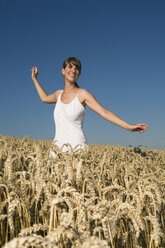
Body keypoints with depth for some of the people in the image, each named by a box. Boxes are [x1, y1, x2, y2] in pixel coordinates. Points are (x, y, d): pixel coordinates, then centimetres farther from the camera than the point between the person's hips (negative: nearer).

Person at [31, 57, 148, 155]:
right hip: (58, 147, 5)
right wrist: (34, 79, 37)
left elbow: (104, 112, -10)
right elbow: (45, 98, 35)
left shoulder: (82, 94, -3)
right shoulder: (59, 94, 12)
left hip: (77, 149, -4)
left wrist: (129, 126, -19)